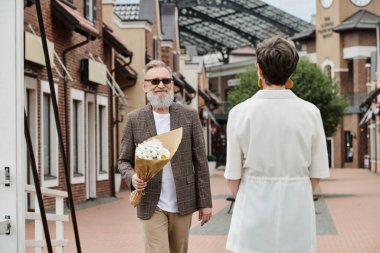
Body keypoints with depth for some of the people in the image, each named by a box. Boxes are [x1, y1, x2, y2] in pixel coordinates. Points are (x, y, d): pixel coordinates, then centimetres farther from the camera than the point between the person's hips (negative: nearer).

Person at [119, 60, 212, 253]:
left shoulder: (189, 116, 1)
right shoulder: (134, 119, 1)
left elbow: (200, 161, 2)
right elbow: (124, 161, 6)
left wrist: (205, 202, 0)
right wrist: (132, 177, -17)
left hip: (182, 203, 1)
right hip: (151, 205, -1)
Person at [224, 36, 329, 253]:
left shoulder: (241, 112, -7)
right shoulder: (310, 112, -4)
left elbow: (233, 176, -4)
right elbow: (317, 174, 1)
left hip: (254, 210, -1)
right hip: (297, 210, 1)